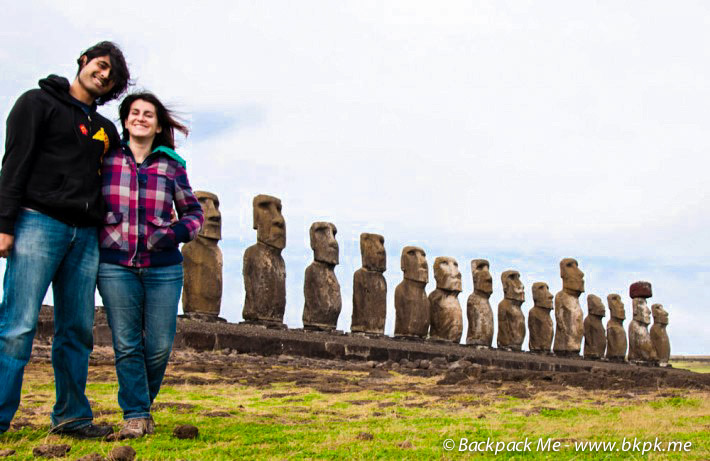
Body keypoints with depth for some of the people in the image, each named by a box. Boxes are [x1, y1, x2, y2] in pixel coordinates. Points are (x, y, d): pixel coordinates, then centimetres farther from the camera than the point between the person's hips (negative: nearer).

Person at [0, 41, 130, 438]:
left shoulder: (105, 129, 23)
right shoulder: (39, 102, 7)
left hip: (85, 236, 6)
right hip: (39, 223, -5)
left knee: (78, 330, 5)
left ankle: (72, 417, 12)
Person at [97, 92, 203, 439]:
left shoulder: (171, 166, 7)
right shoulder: (107, 159, 6)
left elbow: (193, 212, 14)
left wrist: (176, 232, -6)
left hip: (163, 267, 1)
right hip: (116, 265, -1)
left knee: (160, 346, 2)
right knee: (126, 344, -2)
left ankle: (144, 404, 26)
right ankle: (135, 415, 10)